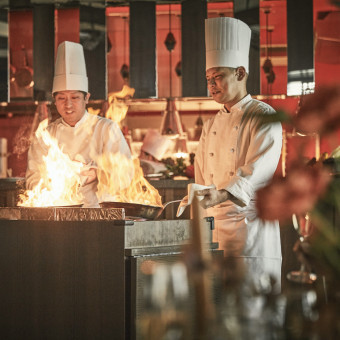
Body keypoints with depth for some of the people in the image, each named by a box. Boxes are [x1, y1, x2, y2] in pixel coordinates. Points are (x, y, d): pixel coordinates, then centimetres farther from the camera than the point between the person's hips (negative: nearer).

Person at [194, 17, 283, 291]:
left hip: (250, 225, -6)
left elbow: (257, 171, -19)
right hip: (212, 229, 6)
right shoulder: (211, 126, 18)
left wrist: (221, 195, -33)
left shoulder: (264, 118, -4)